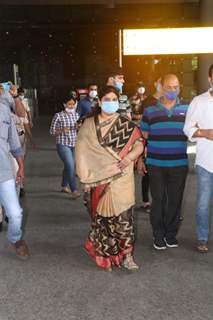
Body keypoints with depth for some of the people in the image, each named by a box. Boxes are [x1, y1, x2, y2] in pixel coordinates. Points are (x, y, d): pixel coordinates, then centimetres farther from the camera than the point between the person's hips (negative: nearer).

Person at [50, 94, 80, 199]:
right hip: (63, 145, -6)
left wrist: (79, 127, -5)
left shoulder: (76, 115, 7)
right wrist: (62, 130, -23)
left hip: (74, 145, 6)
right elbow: (52, 131, -5)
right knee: (71, 166, -14)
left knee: (68, 166, 15)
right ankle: (74, 191, -11)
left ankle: (64, 186, 33)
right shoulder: (59, 116, -8)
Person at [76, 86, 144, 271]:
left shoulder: (126, 124, 3)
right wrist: (86, 179, 0)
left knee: (124, 215, -5)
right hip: (98, 179, 1)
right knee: (102, 216, 9)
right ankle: (105, 254, 27)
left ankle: (126, 255, 7)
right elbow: (82, 152, 3)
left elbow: (139, 144, 2)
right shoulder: (89, 124, 3)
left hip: (122, 179, 0)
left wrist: (130, 157, -18)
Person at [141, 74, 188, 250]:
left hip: (179, 164, 1)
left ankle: (171, 234, 23)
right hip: (156, 164, -1)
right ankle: (158, 235, 18)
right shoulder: (150, 111, 5)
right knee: (158, 200, 5)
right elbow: (142, 137, 9)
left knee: (175, 200, 8)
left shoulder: (187, 109, 7)